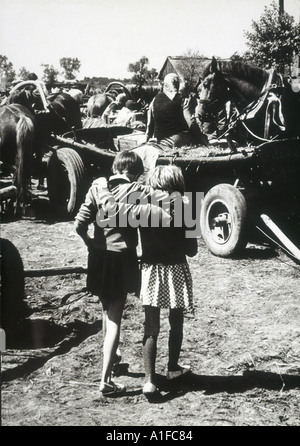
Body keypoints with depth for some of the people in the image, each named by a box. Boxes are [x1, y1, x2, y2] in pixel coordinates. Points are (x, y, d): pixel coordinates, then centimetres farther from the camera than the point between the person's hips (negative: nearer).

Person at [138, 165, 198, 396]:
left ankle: (150, 380, -5)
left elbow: (141, 243, 1)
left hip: (151, 270, 1)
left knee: (151, 327, 3)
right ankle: (173, 367, 34)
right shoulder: (182, 210, -11)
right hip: (176, 271, -1)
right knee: (176, 323, 19)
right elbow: (191, 250, -5)